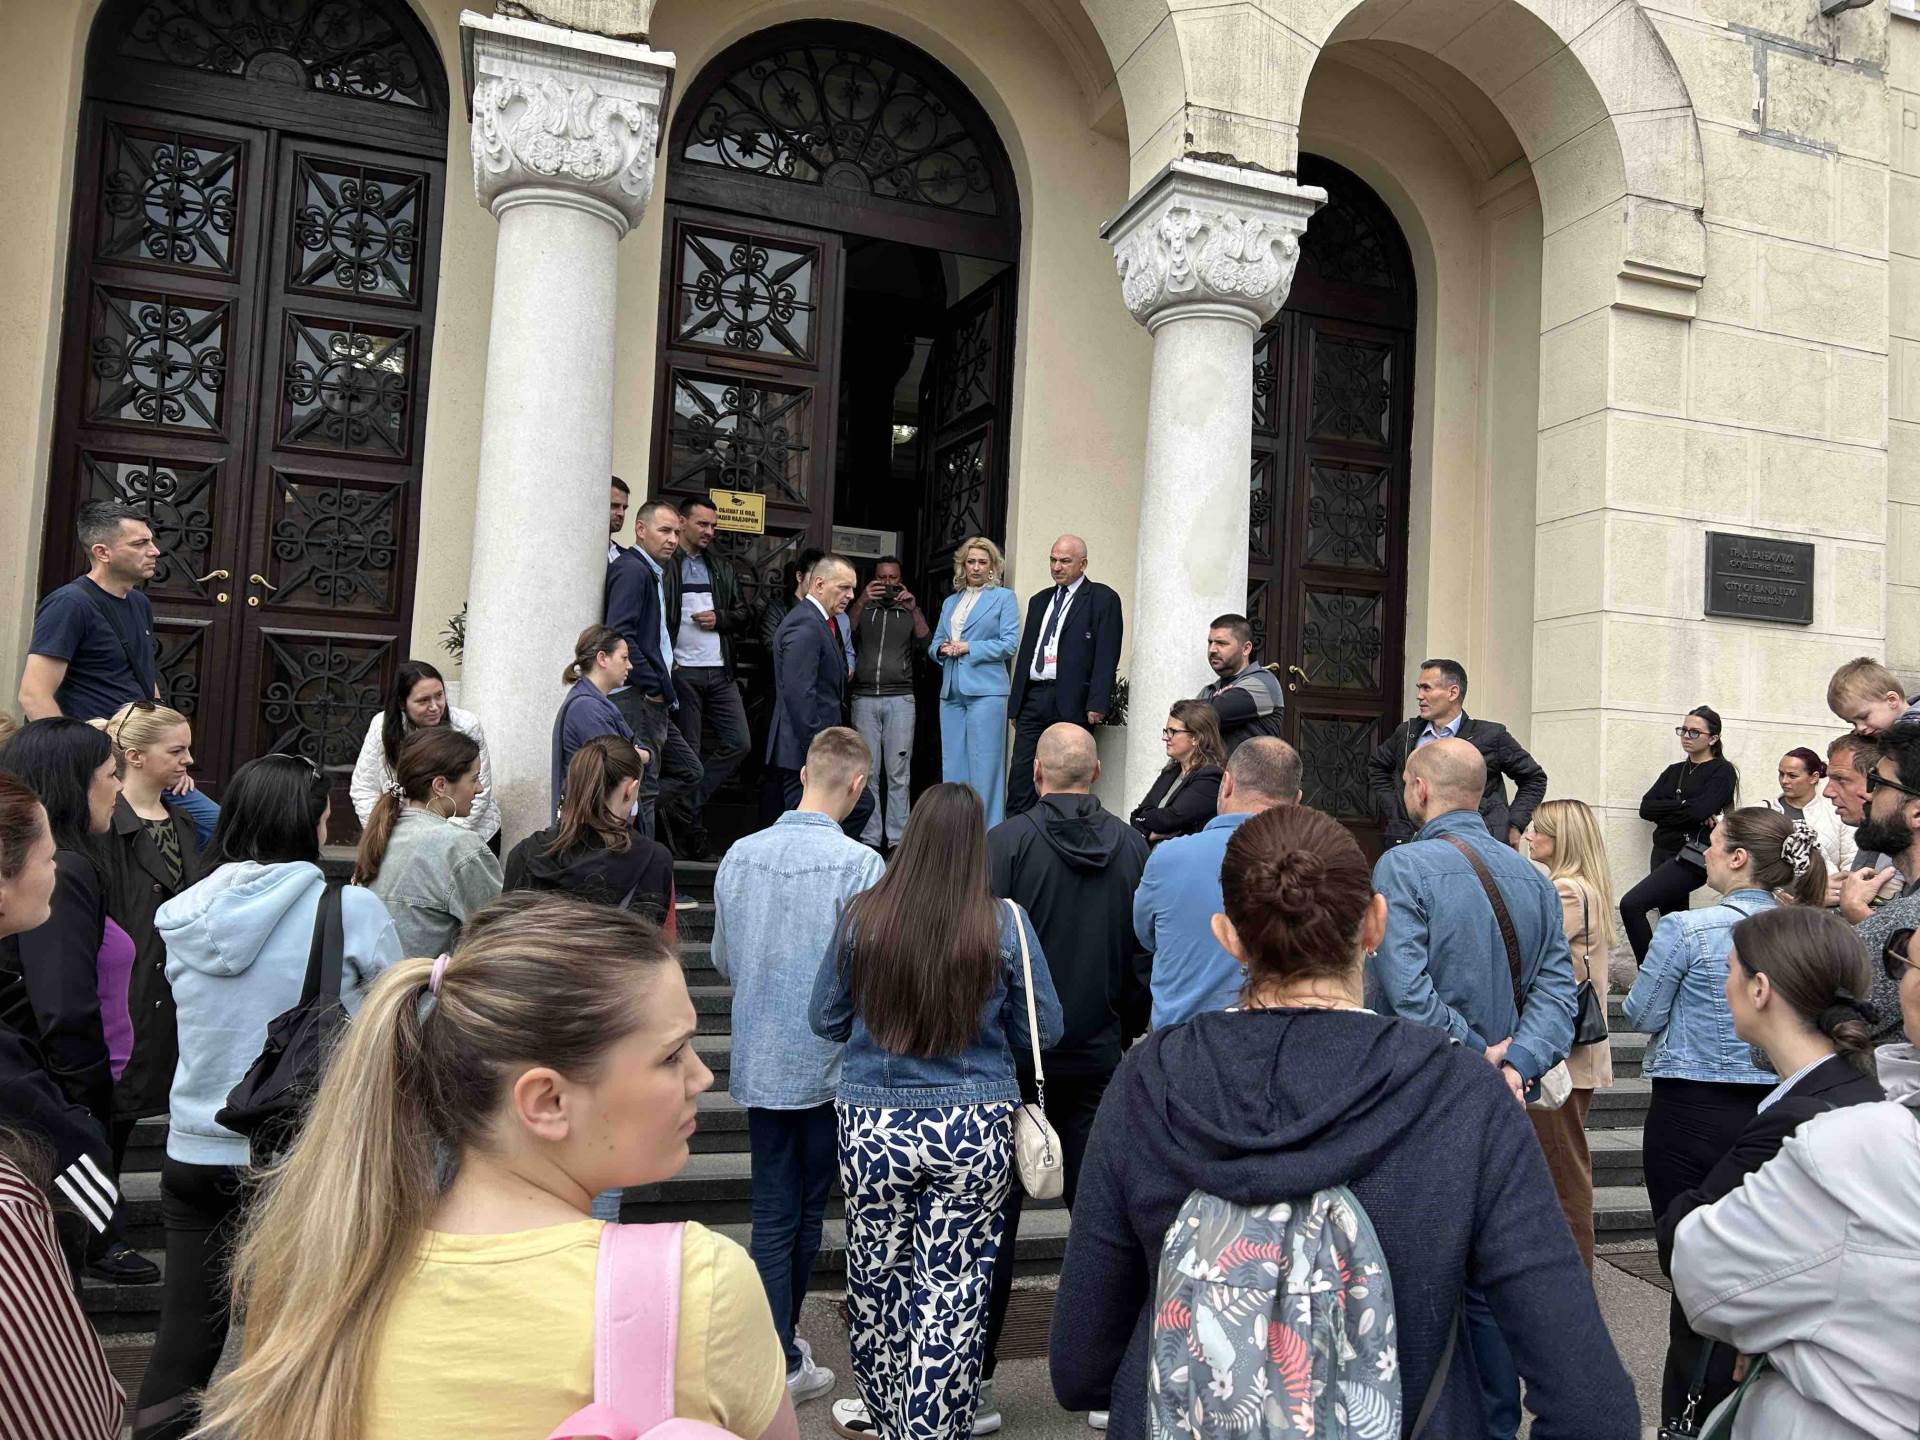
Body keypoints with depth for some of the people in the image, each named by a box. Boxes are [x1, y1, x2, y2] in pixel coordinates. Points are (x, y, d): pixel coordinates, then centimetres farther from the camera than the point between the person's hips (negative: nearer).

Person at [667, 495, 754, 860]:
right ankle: (692, 830, 11)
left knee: (739, 743, 2)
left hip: (720, 671, 6)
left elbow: (745, 614, 17)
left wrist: (719, 619, -3)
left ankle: (684, 806, 13)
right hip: (682, 671, -6)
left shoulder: (723, 567, 15)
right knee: (689, 751, 0)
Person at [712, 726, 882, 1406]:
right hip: (828, 1064, -3)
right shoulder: (859, 864, -19)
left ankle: (777, 1349, 17)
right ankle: (783, 1358, 25)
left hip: (757, 1062, 4)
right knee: (807, 1214, 12)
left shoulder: (739, 855, -2)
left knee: (772, 1212, 12)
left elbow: (722, 960, 9)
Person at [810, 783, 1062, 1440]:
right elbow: (1042, 1030, -1)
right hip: (974, 1131, -1)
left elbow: (826, 1020, 4)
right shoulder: (1005, 925, -10)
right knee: (954, 1289, 8)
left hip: (872, 1127, 2)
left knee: (877, 1274, 20)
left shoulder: (863, 917, -7)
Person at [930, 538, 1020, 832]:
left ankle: (987, 833, -4)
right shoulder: (951, 602, 21)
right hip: (952, 691, 6)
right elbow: (935, 644, 21)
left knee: (984, 764, -8)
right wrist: (943, 648, -3)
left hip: (985, 689, -5)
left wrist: (967, 648, -10)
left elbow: (1009, 643, -5)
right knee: (952, 764, 6)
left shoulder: (1003, 597, 5)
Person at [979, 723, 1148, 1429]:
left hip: (1012, 1055, -3)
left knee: (994, 1215, 6)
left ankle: (978, 1382, 14)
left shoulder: (1007, 841, -12)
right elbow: (1149, 949, 5)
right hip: (1098, 1054, 3)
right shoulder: (1133, 846, -2)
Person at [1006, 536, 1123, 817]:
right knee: (1020, 776, 1)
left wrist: (1097, 704, -16)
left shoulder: (1103, 598, 1)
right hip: (1033, 697, 6)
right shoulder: (1039, 600, 22)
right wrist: (1015, 703, 16)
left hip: (1071, 701, -6)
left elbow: (1107, 655, -7)